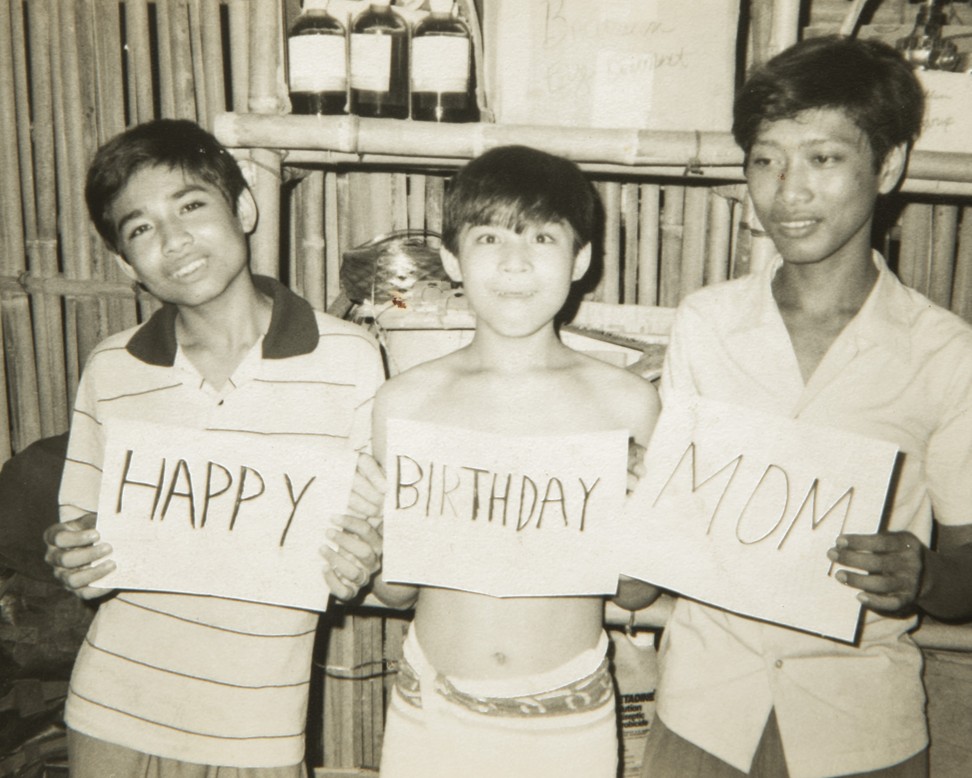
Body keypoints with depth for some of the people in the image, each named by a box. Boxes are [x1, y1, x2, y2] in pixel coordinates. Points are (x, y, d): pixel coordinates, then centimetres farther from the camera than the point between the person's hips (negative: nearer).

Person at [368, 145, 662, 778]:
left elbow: (637, 595, -2)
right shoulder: (406, 401, -8)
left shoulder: (627, 402, -9)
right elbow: (394, 591, 0)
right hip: (432, 714, 1)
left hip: (571, 719, 0)